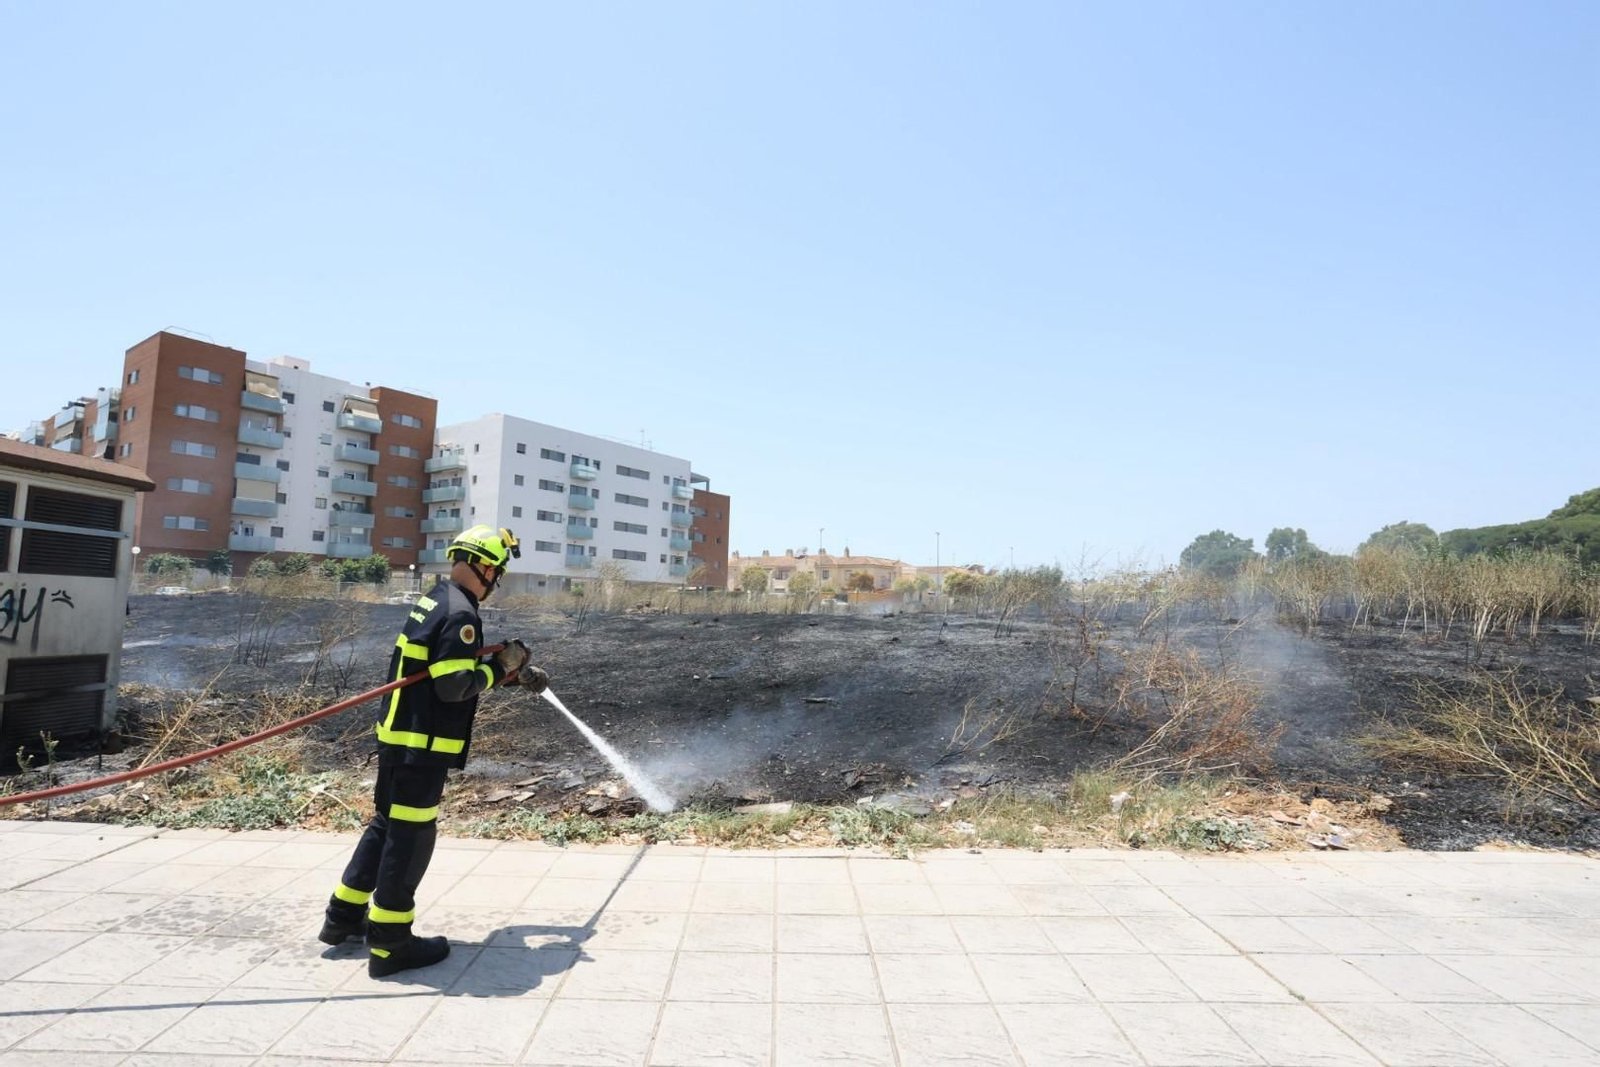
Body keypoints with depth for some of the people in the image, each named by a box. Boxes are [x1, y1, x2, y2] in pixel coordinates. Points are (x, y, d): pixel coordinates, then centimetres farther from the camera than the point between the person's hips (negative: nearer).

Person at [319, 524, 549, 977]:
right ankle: (390, 943, 12)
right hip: (422, 745, -10)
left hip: (399, 736, 10)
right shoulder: (460, 614, -21)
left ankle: (345, 916, 34)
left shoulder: (436, 601, 11)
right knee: (410, 836, 1)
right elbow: (455, 686, -25)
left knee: (386, 824, 22)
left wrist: (517, 675, 21)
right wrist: (500, 666, -11)